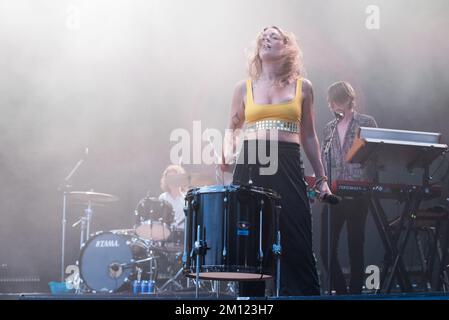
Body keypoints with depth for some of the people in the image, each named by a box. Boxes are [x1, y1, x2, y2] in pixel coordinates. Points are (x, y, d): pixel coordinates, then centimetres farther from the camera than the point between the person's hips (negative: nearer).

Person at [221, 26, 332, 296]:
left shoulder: (302, 87, 11)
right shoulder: (244, 87, 12)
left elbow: (309, 137, 15)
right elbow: (232, 128, 21)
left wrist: (321, 178, 12)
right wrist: (228, 153, 0)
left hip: (288, 169, -1)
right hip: (249, 167, 1)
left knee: (297, 244, -5)